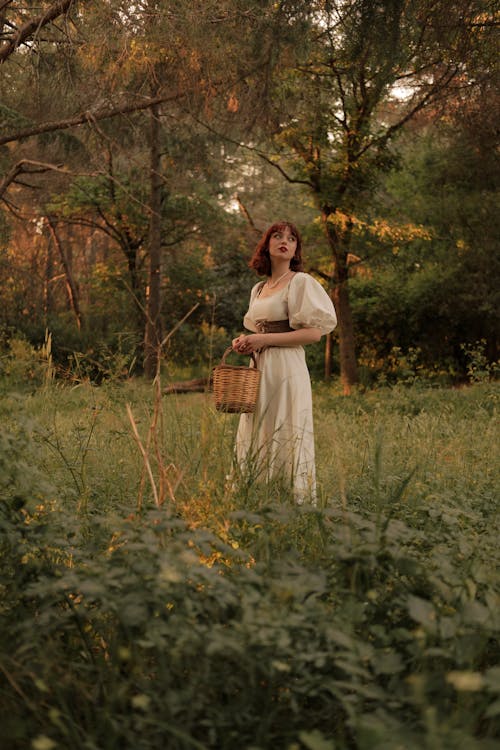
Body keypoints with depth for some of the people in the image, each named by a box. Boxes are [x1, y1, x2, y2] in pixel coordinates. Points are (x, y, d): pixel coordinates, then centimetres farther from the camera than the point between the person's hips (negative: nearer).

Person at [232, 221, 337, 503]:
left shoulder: (301, 282, -4)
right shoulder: (258, 289, 18)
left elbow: (314, 332, -11)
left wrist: (265, 339, -13)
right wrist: (245, 341, 4)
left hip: (286, 369, -7)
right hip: (259, 369, 7)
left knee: (283, 439, -9)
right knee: (255, 441, 7)